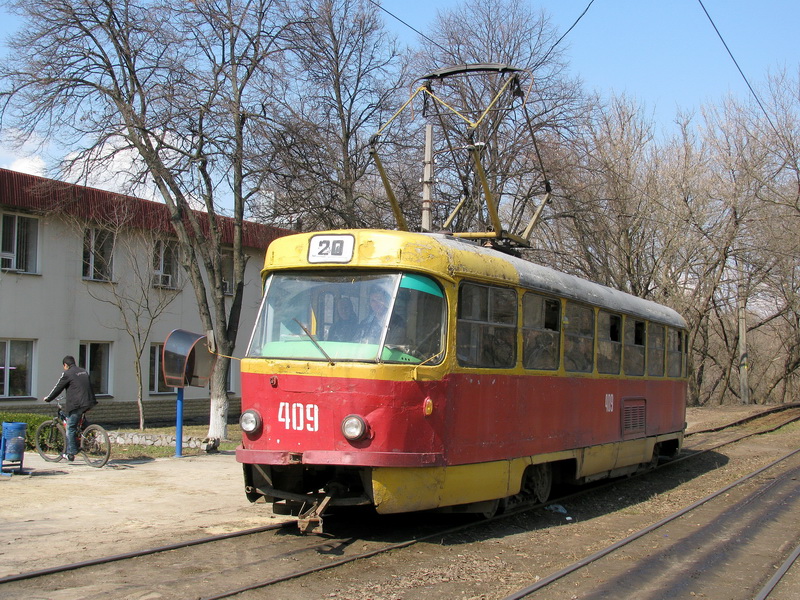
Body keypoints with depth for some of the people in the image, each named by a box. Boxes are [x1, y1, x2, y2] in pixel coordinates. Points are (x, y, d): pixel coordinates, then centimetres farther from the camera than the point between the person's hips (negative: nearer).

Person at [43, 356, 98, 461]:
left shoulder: (67, 373, -4)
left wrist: (48, 398, 16)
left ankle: (71, 453, -1)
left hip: (76, 404, -7)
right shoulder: (84, 372, 18)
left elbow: (58, 388, 2)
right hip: (88, 403, 7)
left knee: (70, 428, 0)